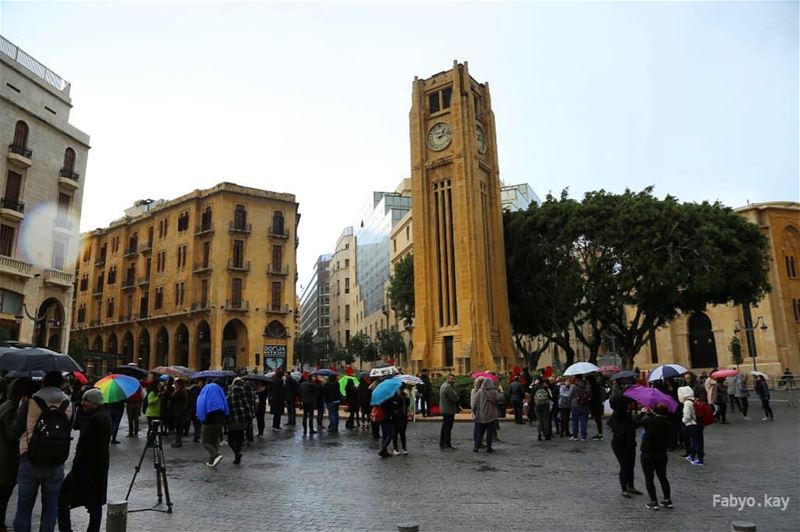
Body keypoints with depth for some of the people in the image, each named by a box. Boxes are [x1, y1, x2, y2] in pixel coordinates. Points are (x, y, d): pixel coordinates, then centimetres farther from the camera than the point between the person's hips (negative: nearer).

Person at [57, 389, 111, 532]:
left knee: (62, 497, -1)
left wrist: (76, 462, -13)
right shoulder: (105, 415, 11)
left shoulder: (95, 419, -20)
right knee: (95, 502, 13)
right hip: (100, 466, 10)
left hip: (87, 466, -10)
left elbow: (88, 446, -20)